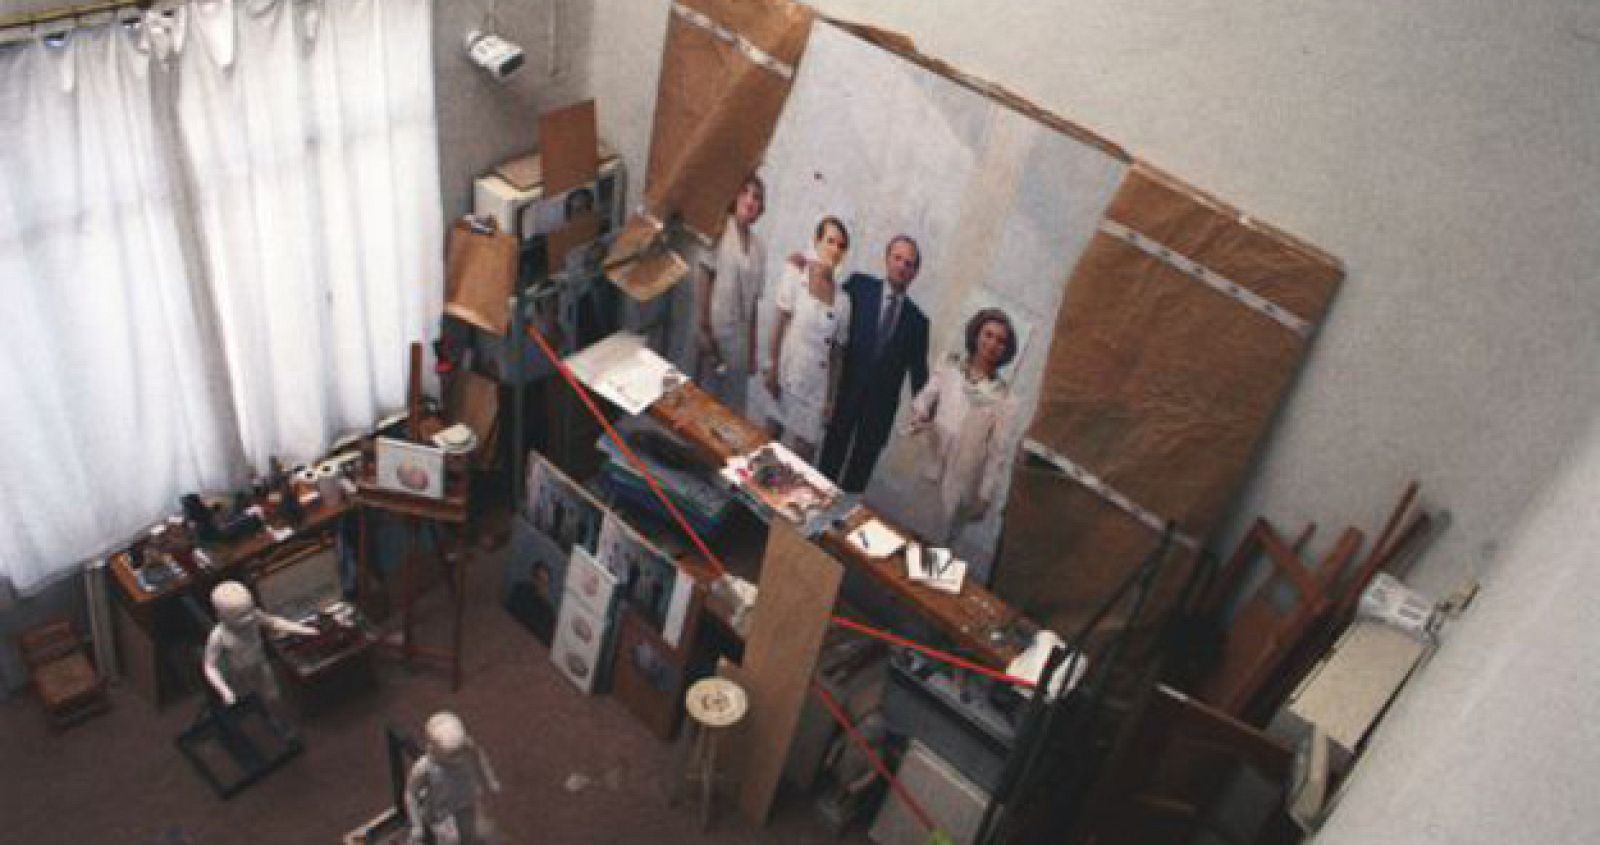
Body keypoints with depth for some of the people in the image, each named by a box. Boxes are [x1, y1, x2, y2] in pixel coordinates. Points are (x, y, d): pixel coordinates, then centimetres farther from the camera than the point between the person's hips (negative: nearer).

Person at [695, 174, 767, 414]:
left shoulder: (759, 247, 9)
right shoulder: (719, 231, -7)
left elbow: (753, 301, 12)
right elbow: (703, 280, -11)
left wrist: (752, 351, 12)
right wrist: (702, 329, -18)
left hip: (738, 338, 5)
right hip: (712, 330, -5)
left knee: (733, 411, 10)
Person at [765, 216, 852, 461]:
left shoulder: (842, 300, 5)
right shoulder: (797, 271, -3)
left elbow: (837, 353, 8)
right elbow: (780, 322, -6)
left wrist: (831, 399, 6)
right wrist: (773, 368, -10)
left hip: (816, 390, 3)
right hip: (787, 377, -3)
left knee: (802, 455, 3)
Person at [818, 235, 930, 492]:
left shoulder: (917, 320, 6)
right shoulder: (859, 286, 3)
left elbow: (918, 371, 6)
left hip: (880, 408, 1)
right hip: (845, 394, -1)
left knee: (857, 477, 8)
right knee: (829, 463, 6)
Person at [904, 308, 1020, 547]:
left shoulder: (1003, 397, -4)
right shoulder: (948, 367, 1)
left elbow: (997, 451, -2)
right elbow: (923, 402, 2)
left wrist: (985, 496, -3)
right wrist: (919, 419, -21)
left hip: (962, 486, -2)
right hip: (933, 474, 2)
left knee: (937, 543, 2)